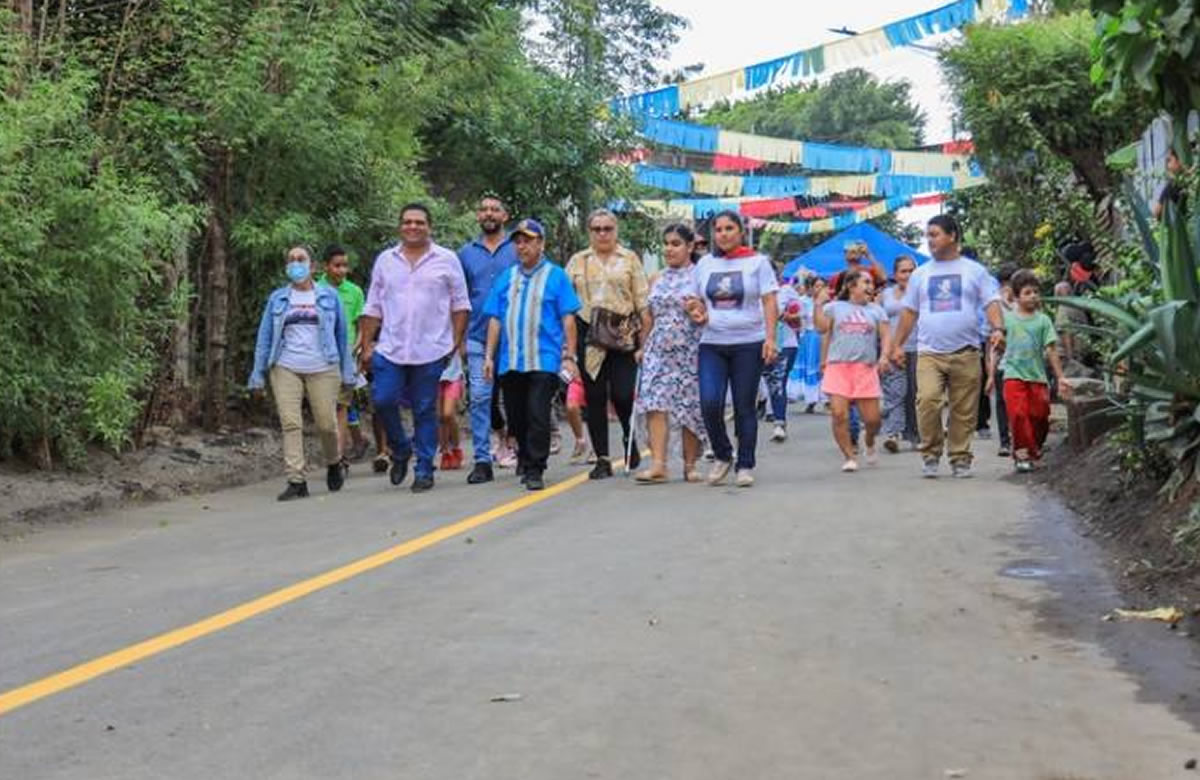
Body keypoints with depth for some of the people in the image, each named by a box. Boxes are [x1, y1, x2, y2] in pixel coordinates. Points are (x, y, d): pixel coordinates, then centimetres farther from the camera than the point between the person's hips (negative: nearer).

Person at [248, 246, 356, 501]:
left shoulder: (329, 296, 10)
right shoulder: (277, 299, 12)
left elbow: (342, 334, 10)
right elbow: (264, 337, 12)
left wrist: (347, 372, 6)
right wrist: (258, 375, 6)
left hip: (323, 369, -1)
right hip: (286, 369, 1)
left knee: (326, 423, -1)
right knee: (290, 423, -9)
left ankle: (334, 465, 28)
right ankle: (297, 482, -7)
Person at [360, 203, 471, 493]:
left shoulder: (446, 260, 4)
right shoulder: (385, 260, 11)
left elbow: (460, 305, 5)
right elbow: (373, 308, 12)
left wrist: (456, 342, -3)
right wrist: (367, 344, 6)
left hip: (431, 350, -2)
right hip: (390, 348, 2)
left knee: (425, 411, 2)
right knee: (383, 400, -7)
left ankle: (424, 470, 12)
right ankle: (400, 450, 19)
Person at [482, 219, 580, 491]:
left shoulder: (556, 276, 3)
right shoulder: (506, 278, 13)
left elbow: (568, 319, 0)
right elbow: (495, 320, 14)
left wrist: (569, 356, -5)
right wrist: (489, 356, 8)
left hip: (544, 361, -4)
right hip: (510, 362, 4)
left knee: (538, 416, -8)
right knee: (516, 417, 10)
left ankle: (534, 470, 0)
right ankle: (525, 458, 29)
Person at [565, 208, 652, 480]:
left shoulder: (630, 259, 10)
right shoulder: (577, 262, 13)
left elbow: (642, 300, 6)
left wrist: (646, 334, -3)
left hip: (623, 335, -1)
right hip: (589, 335, 2)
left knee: (622, 394, -8)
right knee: (594, 398, 2)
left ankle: (630, 439, 23)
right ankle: (602, 459, 9)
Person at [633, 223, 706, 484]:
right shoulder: (657, 280, 15)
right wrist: (642, 347, 15)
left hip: (689, 351, -4)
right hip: (658, 350, 4)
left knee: (689, 408, 0)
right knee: (655, 404, -10)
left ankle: (690, 465, 12)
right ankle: (658, 464, -14)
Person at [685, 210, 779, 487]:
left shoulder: (757, 262, 3)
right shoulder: (705, 264, 12)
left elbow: (769, 302, -1)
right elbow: (695, 300, 22)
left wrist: (770, 338, -11)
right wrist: (697, 313, -2)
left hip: (748, 343, -2)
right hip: (712, 344, 3)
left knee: (744, 407, 2)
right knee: (710, 402, -12)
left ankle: (745, 466, 12)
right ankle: (722, 455, 10)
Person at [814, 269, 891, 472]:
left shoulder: (876, 310, 15)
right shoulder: (834, 307, 12)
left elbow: (886, 336, 8)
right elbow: (822, 327, 0)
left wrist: (884, 356, -9)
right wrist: (819, 304, -7)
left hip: (866, 368, 1)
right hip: (838, 366, -1)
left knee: (872, 419, -1)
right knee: (839, 414, -14)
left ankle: (869, 444, 31)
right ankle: (850, 457, -1)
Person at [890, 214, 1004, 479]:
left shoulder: (975, 271, 9)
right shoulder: (920, 274, 16)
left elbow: (991, 303, 4)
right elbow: (909, 311, 18)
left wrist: (998, 328, -14)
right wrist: (897, 345, 13)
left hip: (966, 353, -1)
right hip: (929, 352, 1)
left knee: (963, 410, 0)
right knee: (927, 400, -18)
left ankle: (960, 459, 13)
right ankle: (930, 454, -4)